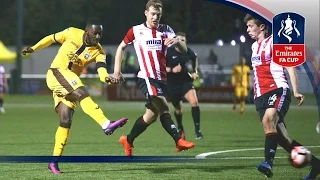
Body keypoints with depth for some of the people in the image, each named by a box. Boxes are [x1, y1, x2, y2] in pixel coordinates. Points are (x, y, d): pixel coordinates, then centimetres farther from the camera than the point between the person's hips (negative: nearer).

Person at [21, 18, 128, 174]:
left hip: (69, 84, 5)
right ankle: (107, 125, -46)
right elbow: (52, 38, 9)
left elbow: (101, 68, -19)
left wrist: (106, 77, -40)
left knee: (66, 121, -3)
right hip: (56, 73, -5)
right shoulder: (72, 33, -6)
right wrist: (34, 48, 10)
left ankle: (54, 161, 4)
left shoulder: (98, 52, -1)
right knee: (82, 93, -29)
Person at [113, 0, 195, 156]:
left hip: (161, 79, 5)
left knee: (152, 114, 10)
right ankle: (178, 140, -24)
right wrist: (117, 69, 6)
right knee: (164, 108, -22)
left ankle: (128, 141, 26)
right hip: (146, 77, -5)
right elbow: (121, 47, 15)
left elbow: (184, 50, -1)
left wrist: (177, 42, -24)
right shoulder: (136, 31, 2)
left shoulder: (166, 30, 7)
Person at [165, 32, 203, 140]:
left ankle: (197, 130, -21)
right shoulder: (168, 52, -11)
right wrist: (172, 70, -24)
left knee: (194, 101, -26)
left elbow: (195, 60, 18)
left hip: (186, 82, 0)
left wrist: (195, 72, 2)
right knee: (178, 108, 15)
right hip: (172, 84, 0)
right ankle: (180, 129, 44)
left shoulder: (190, 53, -5)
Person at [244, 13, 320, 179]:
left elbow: (289, 65, -7)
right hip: (261, 95, 8)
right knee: (280, 136, 0)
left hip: (278, 90, -8)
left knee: (268, 120, -35)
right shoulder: (255, 46, 21)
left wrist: (295, 91, -15)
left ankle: (268, 161, -48)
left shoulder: (274, 42, -2)